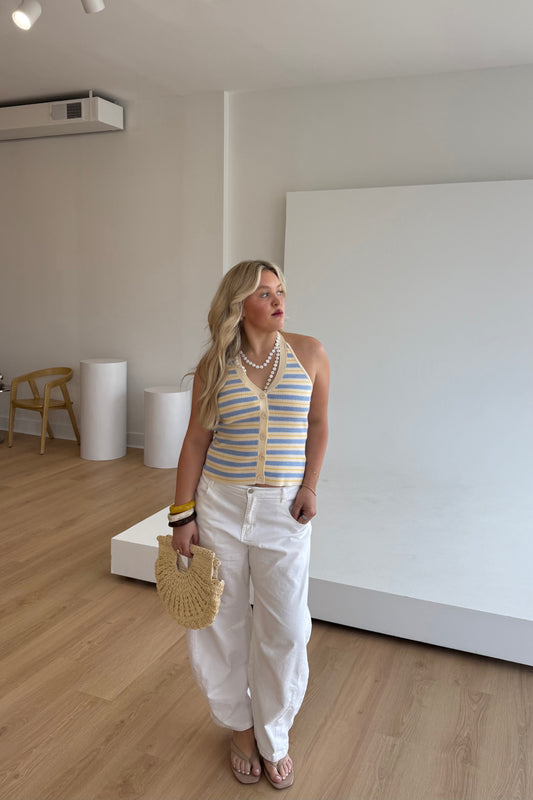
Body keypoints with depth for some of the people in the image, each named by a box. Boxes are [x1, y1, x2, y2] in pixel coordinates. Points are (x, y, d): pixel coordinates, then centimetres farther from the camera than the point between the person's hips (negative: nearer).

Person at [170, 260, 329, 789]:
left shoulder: (308, 353, -3)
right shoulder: (214, 366, -3)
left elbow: (318, 425, 6)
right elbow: (196, 440, 0)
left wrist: (309, 485, -4)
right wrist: (182, 515, -3)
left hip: (283, 508, 0)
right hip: (220, 504, 0)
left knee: (284, 628, 7)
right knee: (222, 621, 12)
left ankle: (273, 738, 34)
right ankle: (241, 726, 39)